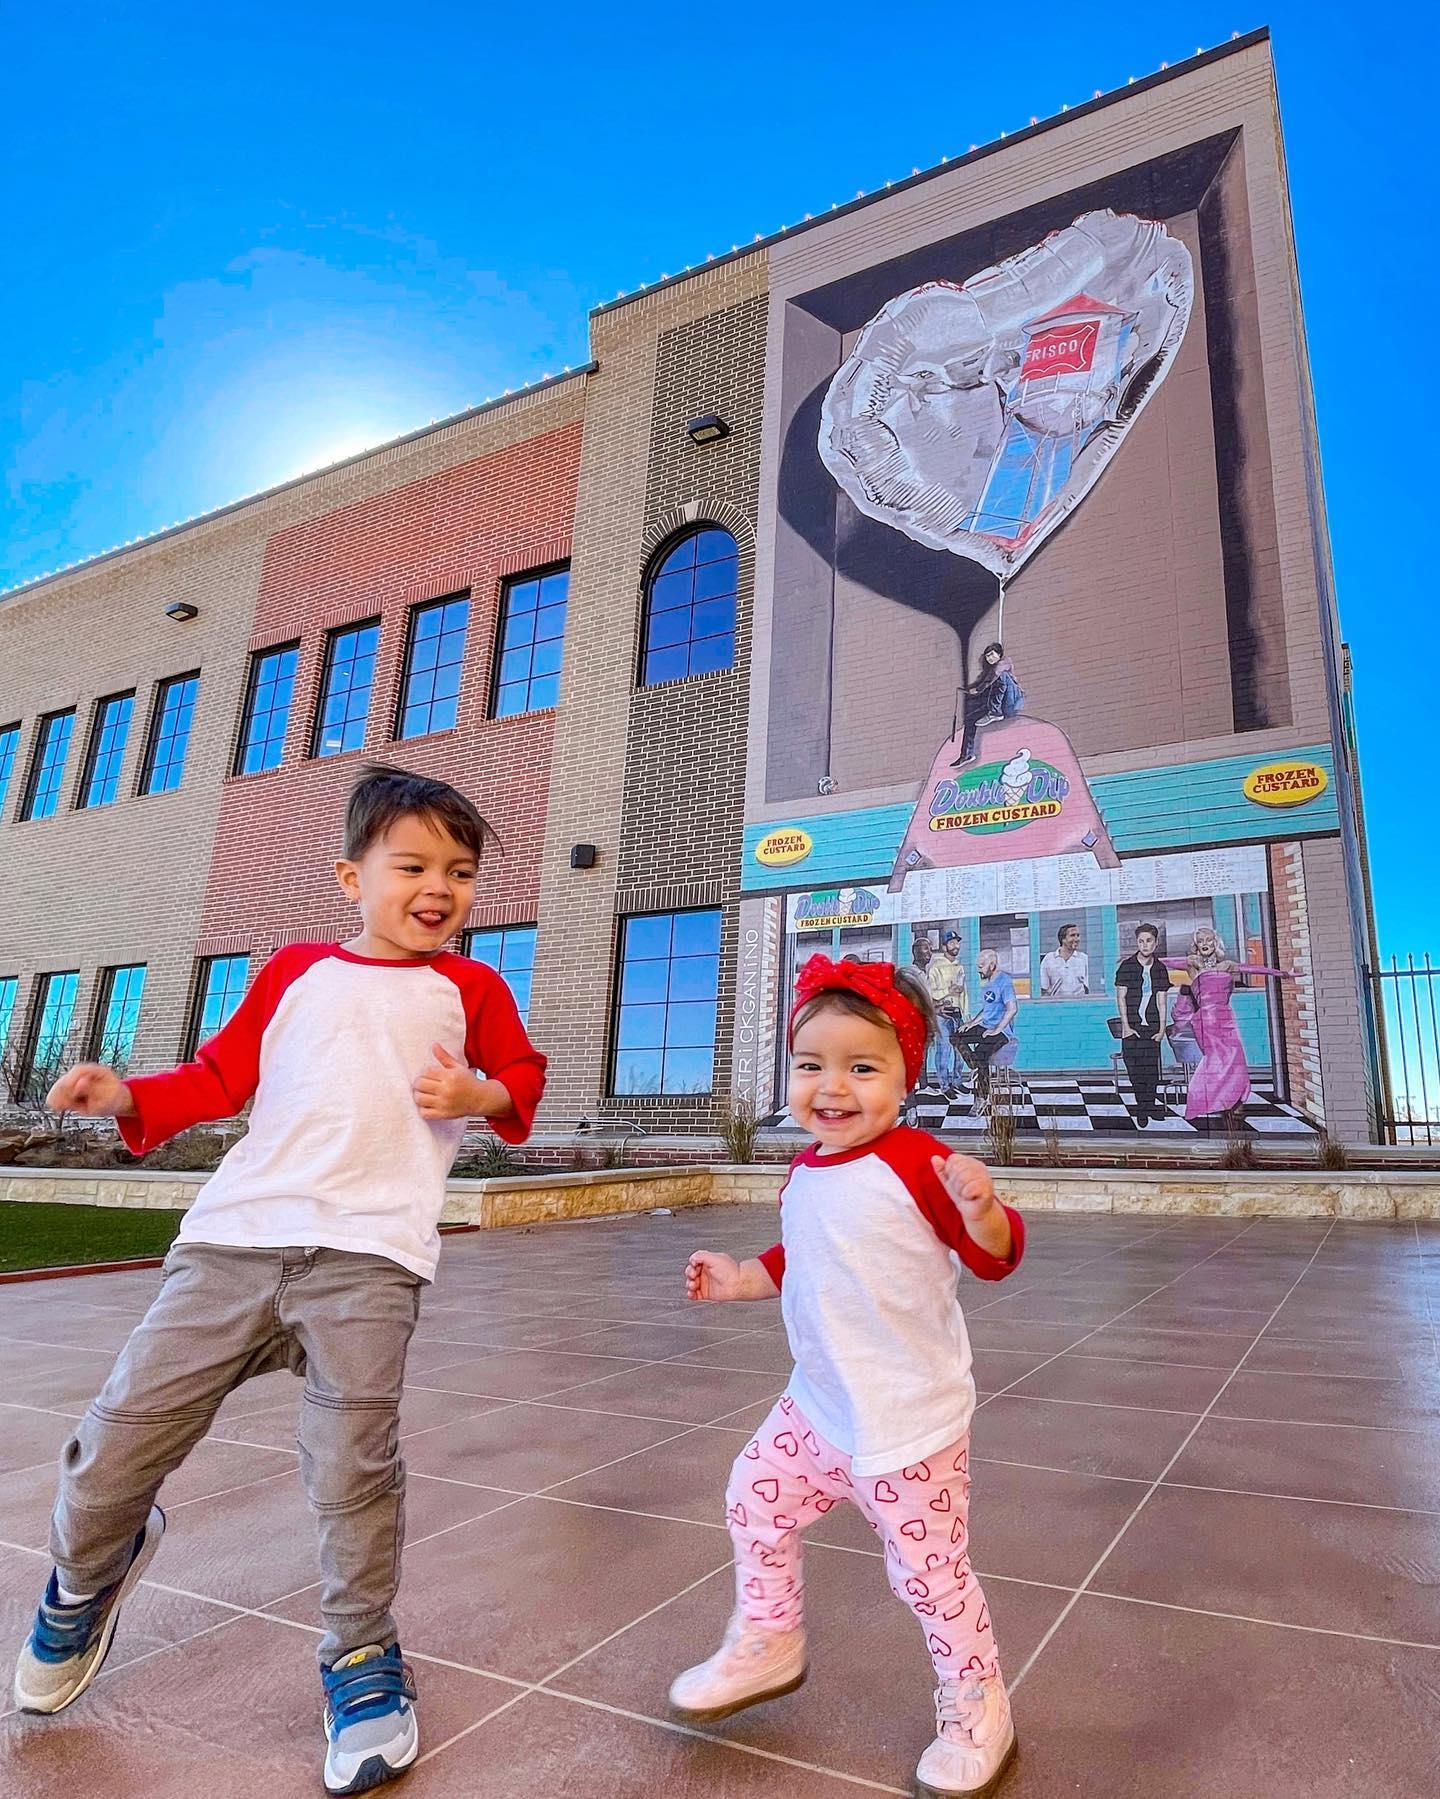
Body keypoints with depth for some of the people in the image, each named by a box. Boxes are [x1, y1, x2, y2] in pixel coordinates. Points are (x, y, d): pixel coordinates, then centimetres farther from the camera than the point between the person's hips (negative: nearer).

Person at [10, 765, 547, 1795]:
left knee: (353, 1468, -5)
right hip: (234, 1237, 3)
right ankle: (88, 1573, 41)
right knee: (123, 1433, 6)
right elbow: (221, 1076, 16)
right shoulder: (295, 971, 14)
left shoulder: (468, 988, 11)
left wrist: (483, 1096, -5)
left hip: (369, 1256, -2)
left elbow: (523, 1076, 16)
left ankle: (361, 1655, 22)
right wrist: (127, 1098, 1)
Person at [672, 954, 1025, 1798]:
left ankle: (979, 1711, 33)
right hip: (817, 1407, 7)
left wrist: (981, 1211, -39)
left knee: (931, 1571, 5)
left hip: (910, 1424, -7)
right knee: (756, 1497, 15)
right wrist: (741, 1278, 9)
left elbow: (997, 1256, -19)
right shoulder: (805, 1173, 1)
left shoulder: (916, 1163, -21)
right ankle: (768, 1645, 40)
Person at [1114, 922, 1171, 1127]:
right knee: (1135, 1068, -4)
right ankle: (1144, 1107, 7)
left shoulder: (1160, 968, 7)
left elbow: (1161, 1001, 7)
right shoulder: (1126, 966, -2)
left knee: (1152, 1068, 1)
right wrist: (1126, 1026, -9)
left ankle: (1148, 1106, 11)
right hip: (1132, 1026, -2)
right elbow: (1121, 998, -3)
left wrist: (1162, 1029, -1)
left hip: (1152, 1027, 2)